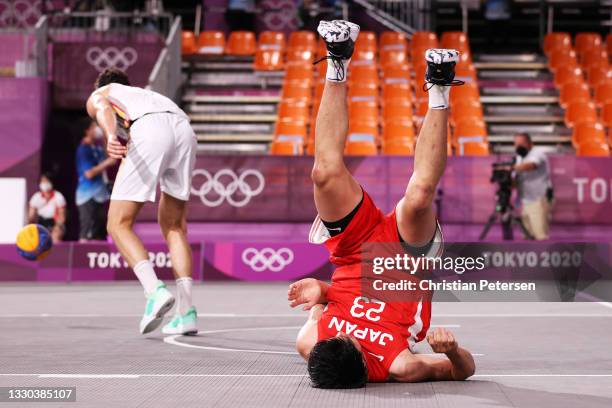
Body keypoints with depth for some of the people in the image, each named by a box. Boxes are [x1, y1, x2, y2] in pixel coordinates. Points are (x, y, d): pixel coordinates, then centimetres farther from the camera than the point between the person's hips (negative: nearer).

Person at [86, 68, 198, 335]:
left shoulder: (98, 95, 30)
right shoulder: (147, 94, 44)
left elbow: (104, 110, 1)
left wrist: (111, 137, -18)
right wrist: (181, 213, 42)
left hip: (148, 130, -5)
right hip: (185, 129, 5)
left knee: (119, 225, 4)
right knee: (173, 226, 17)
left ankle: (155, 290, -17)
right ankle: (186, 312, 8)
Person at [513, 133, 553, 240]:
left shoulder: (537, 154, -7)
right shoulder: (519, 158, 17)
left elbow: (530, 166, -30)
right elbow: (515, 180, 12)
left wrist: (512, 167, -42)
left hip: (539, 200, -8)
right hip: (525, 201, 8)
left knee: (541, 236, -13)